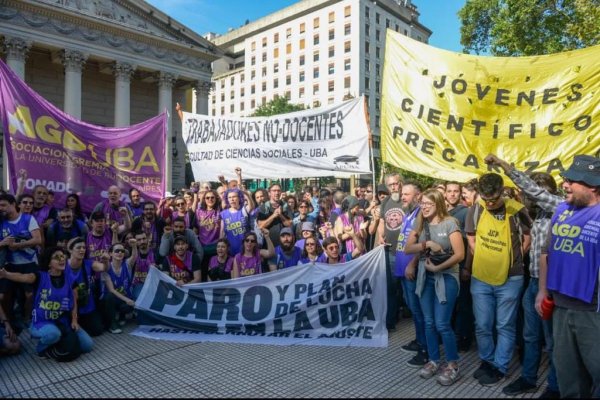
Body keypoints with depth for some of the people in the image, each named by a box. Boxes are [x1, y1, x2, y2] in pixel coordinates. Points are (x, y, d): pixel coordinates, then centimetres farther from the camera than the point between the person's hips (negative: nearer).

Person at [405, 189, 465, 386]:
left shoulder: (449, 223, -9)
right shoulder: (420, 224, 6)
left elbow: (459, 254, -15)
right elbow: (408, 249, -3)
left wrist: (438, 267, -19)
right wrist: (427, 244, -17)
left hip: (446, 277, -5)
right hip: (425, 277, 5)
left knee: (442, 324, -4)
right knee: (429, 322, 11)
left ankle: (453, 365, 15)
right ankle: (433, 360, 27)